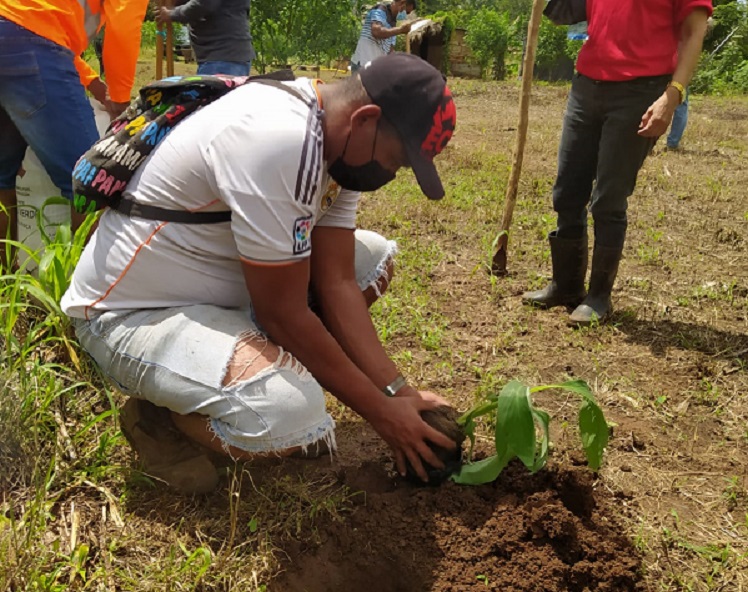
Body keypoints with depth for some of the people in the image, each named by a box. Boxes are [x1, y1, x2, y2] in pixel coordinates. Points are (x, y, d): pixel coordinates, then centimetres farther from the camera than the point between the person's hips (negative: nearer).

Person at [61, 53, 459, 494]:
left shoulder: (336, 142, -1)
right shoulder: (278, 139, -31)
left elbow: (337, 283, -2)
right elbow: (283, 314, -25)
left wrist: (399, 391, -6)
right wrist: (381, 411, -15)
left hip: (222, 283, 9)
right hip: (133, 315, -9)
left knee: (374, 258, 7)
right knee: (294, 415, -33)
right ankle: (161, 414, -1)